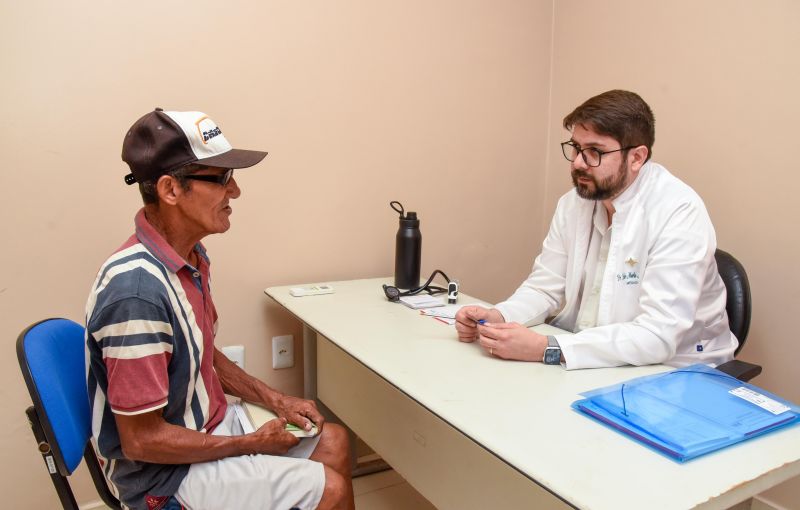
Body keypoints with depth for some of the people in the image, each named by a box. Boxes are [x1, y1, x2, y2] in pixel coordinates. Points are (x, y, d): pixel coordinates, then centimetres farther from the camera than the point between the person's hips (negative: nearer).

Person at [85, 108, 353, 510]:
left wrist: (274, 400, 4)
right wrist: (252, 445, -16)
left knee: (333, 440, 14)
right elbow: (142, 441, -27)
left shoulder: (189, 256, -2)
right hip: (165, 469, -8)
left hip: (210, 424, 9)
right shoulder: (138, 289, -32)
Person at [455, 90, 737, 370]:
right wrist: (496, 316, -16)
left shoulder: (679, 213, -20)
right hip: (587, 363, 6)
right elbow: (546, 288, 4)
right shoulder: (573, 202, -1)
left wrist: (545, 348, -32)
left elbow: (658, 337, -27)